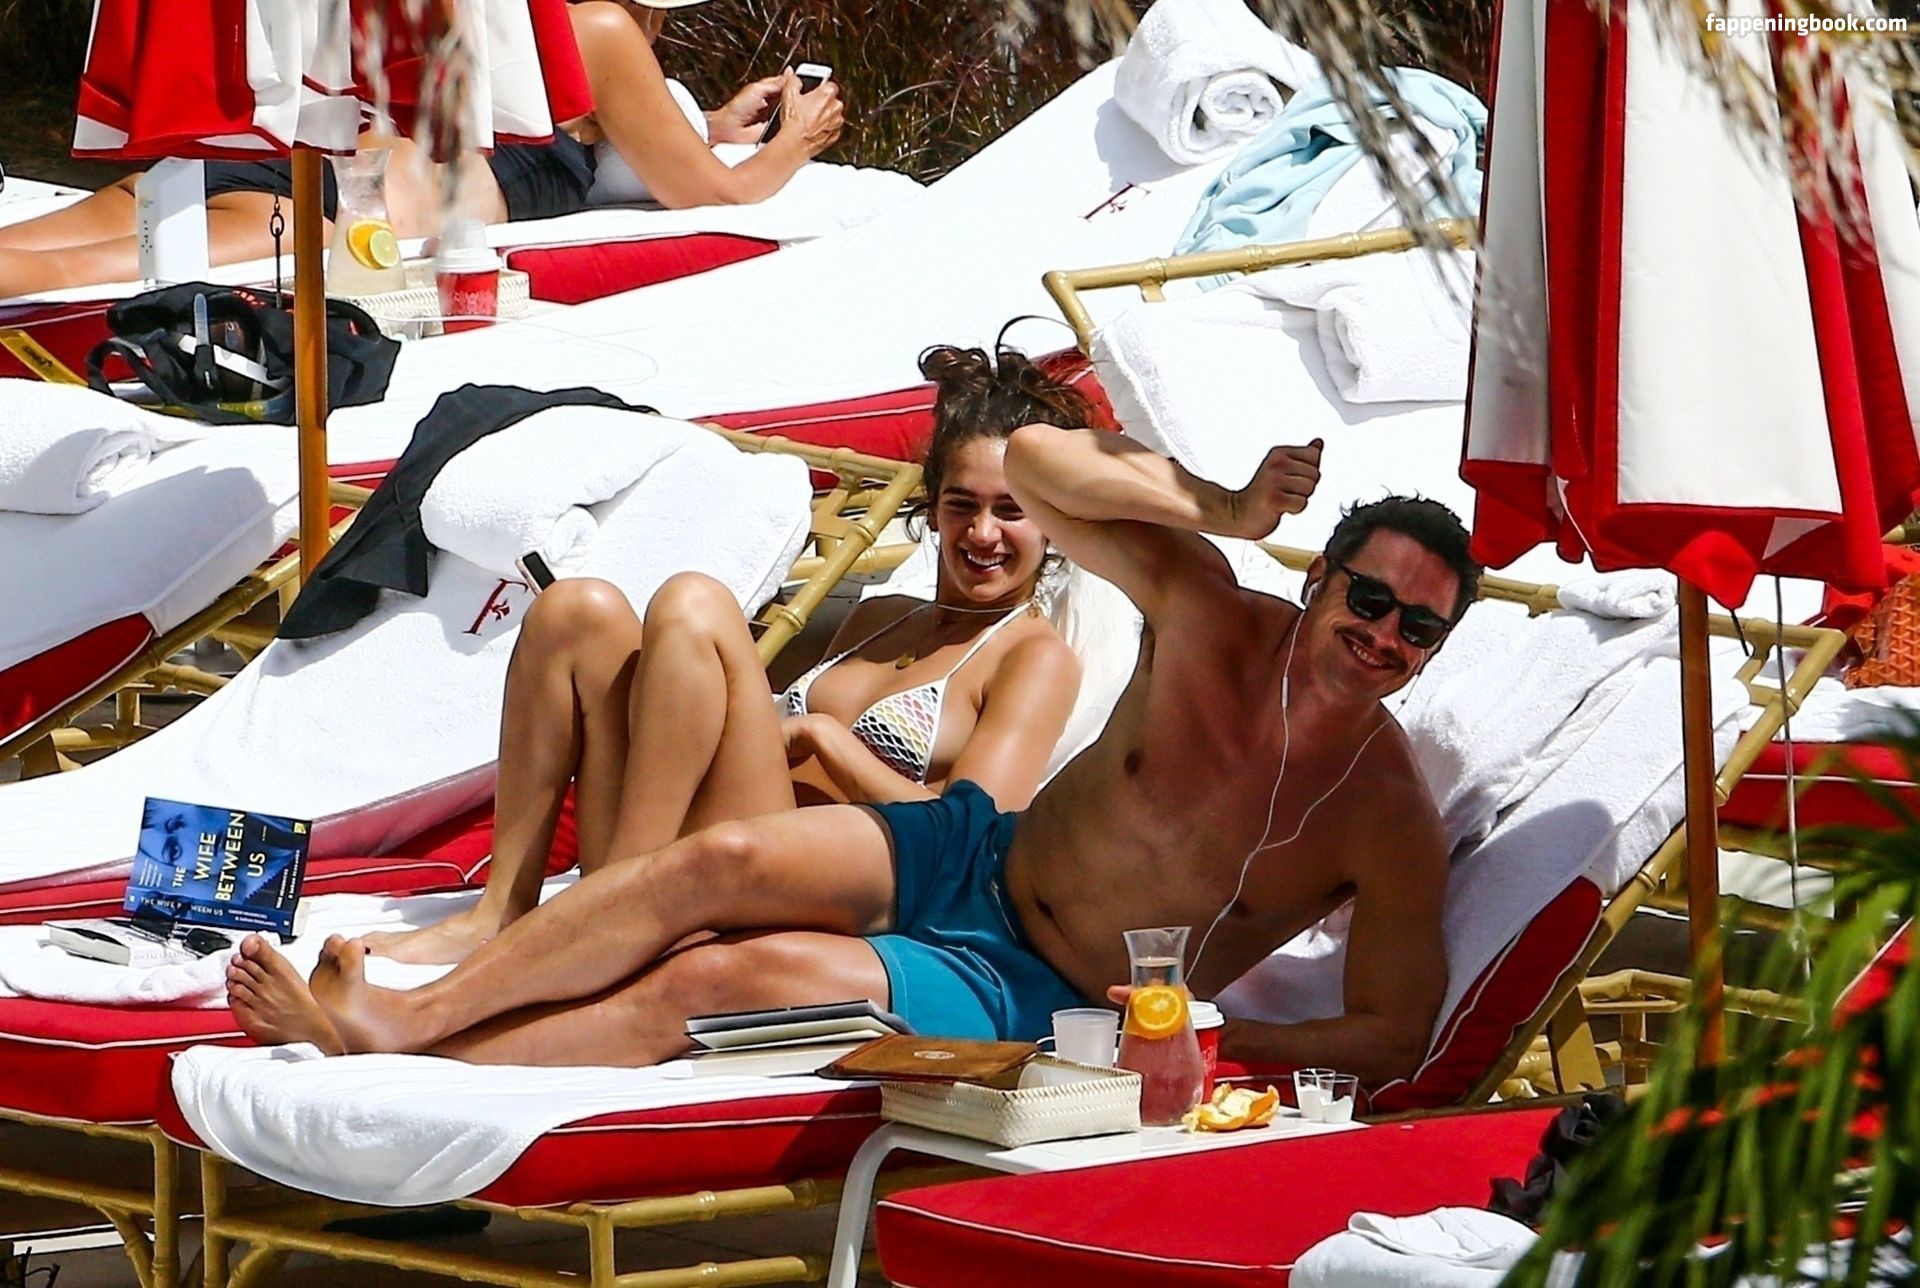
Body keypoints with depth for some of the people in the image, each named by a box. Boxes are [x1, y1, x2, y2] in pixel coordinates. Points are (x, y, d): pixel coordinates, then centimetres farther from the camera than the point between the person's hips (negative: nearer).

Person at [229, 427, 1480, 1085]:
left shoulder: (1389, 817, -15)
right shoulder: (1212, 613, -7)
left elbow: (1395, 1033, -12)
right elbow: (1035, 458, -9)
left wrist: (1213, 1039, -24)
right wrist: (1224, 508, -18)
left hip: (1034, 1000, -5)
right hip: (973, 855, 5)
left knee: (720, 975, -22)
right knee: (720, 860, -21)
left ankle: (397, 1089, -19)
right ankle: (405, 1013, -18)